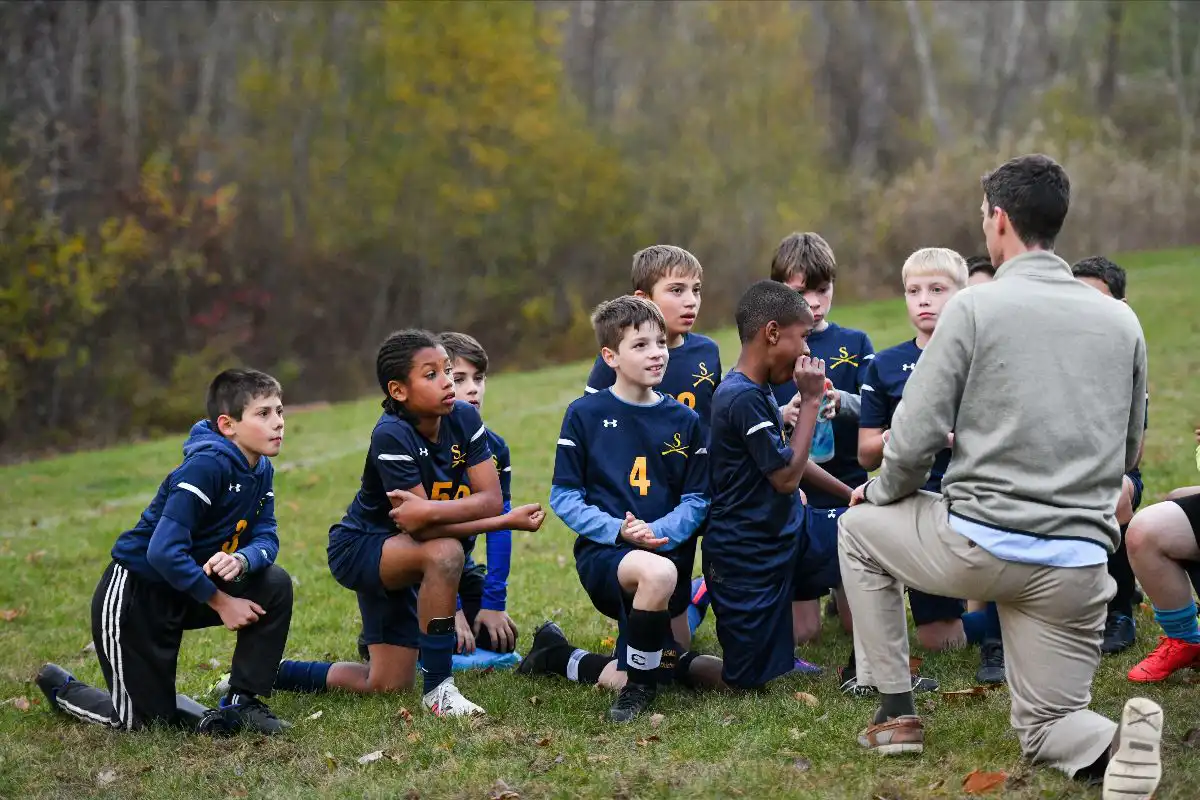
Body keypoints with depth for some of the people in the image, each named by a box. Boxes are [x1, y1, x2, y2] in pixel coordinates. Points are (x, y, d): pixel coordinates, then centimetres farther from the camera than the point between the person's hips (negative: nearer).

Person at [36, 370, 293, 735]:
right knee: (142, 717, -1)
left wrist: (241, 560, -31)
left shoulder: (260, 469, -1)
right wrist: (221, 602, -24)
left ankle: (241, 702, -3)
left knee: (274, 585, -13)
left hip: (182, 590, 8)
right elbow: (164, 552, -33)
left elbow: (266, 538, -6)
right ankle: (61, 687, 26)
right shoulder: (207, 465, -27)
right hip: (133, 595, -8)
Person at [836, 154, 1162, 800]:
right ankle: (1118, 742, -20)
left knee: (859, 529, 26)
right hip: (1079, 564, 4)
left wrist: (882, 490, 15)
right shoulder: (1121, 322, 9)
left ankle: (896, 711, 20)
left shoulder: (974, 307, -6)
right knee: (1045, 728, 17)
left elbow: (914, 439, -6)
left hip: (979, 546, -4)